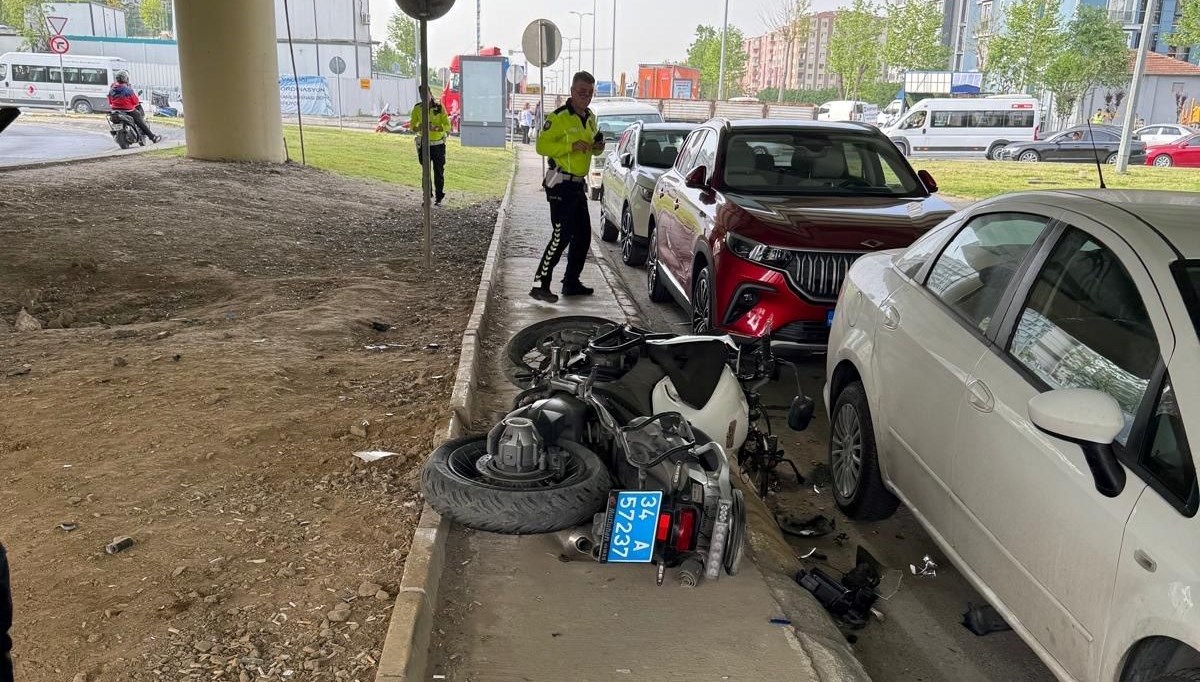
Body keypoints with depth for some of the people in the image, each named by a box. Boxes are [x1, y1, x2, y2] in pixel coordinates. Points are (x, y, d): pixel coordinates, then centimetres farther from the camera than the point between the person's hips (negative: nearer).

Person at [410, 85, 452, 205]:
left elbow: (447, 126, -10)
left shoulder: (439, 107, -7)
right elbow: (412, 126, 4)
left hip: (438, 145, -2)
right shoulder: (417, 108, 0)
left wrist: (435, 128, -28)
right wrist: (418, 128, -20)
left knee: (439, 172, 3)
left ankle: (439, 198, 11)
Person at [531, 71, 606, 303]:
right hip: (561, 185, -9)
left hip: (578, 184, 9)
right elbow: (542, 145, -18)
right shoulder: (558, 117, -12)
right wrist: (571, 146, -26)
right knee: (562, 236, -12)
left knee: (583, 235, 11)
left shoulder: (590, 118, 14)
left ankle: (571, 283, 22)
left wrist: (597, 147, 2)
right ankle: (540, 285, -7)